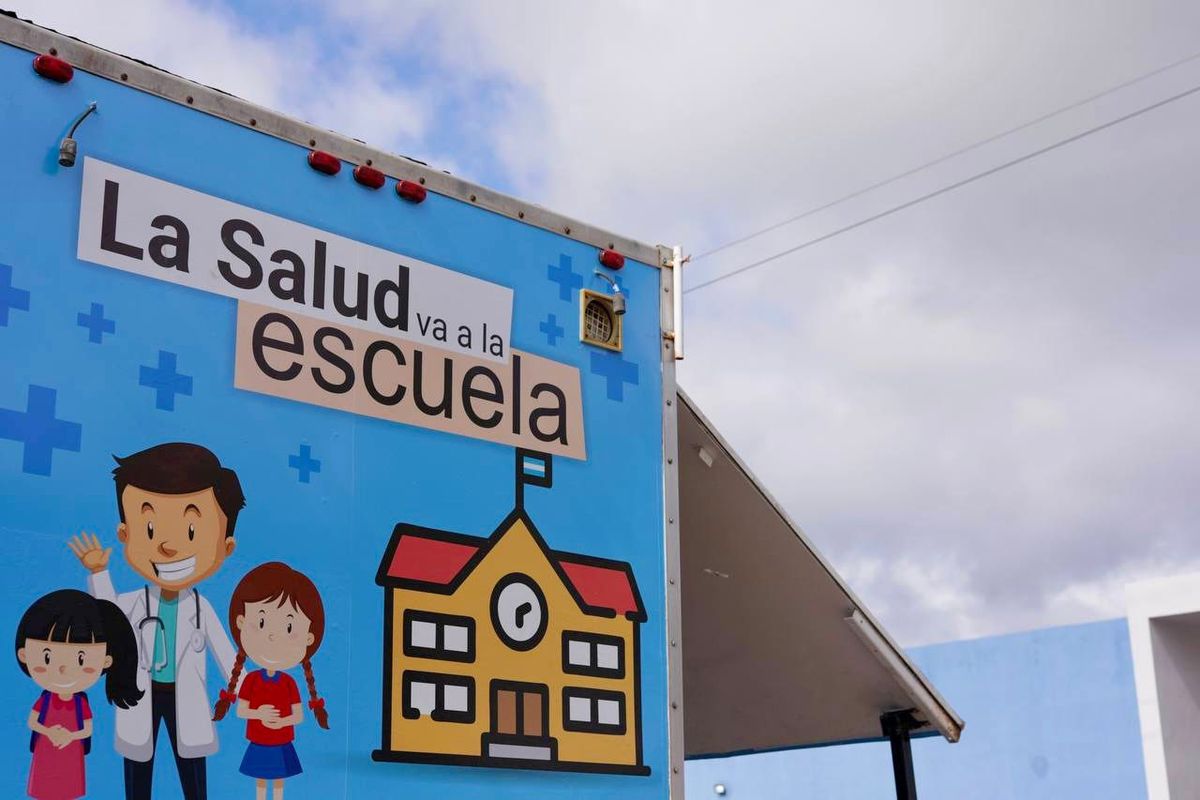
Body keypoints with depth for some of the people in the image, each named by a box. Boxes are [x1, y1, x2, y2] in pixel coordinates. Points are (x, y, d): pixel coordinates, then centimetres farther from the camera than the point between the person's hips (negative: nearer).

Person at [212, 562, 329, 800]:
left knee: (279, 781, 11)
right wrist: (259, 714, -25)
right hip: (258, 745, 0)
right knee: (260, 780, 12)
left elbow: (299, 716, -6)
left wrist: (281, 722, -25)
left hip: (282, 746, 0)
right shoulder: (251, 680, -12)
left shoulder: (289, 683, -11)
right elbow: (240, 710, -6)